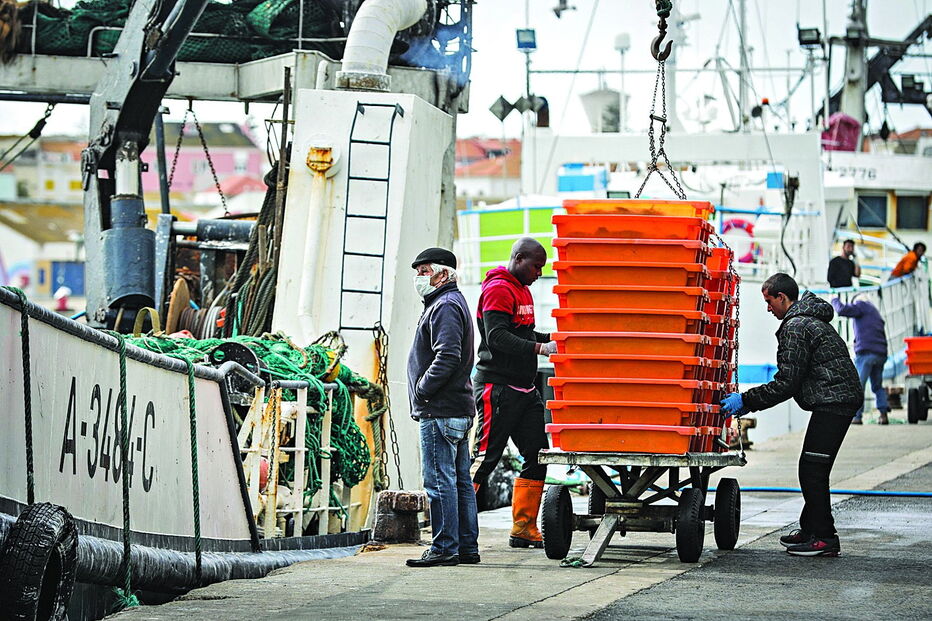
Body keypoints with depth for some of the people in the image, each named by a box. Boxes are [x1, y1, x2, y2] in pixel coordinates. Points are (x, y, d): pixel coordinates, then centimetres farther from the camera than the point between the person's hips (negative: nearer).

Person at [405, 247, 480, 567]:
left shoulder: (445, 306, -11)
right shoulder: (453, 303, 22)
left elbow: (447, 357, -23)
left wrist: (422, 390, -17)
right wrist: (425, 391, 17)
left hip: (440, 411, -11)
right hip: (459, 409, 11)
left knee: (440, 481, -9)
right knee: (460, 480, 11)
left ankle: (445, 547, -9)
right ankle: (467, 547, 14)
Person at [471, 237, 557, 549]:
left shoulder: (523, 290, 20)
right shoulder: (498, 289, -11)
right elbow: (497, 338, -22)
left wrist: (553, 338, 11)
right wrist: (540, 348, -28)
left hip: (524, 389, 10)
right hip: (497, 387, -10)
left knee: (537, 455, 6)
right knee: (485, 458, -9)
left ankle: (524, 529, 10)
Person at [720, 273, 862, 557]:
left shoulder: (795, 327, -12)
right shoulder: (812, 319, 21)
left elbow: (787, 382, -16)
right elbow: (793, 378, 23)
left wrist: (747, 400, -10)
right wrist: (749, 402, 19)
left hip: (832, 402, -11)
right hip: (842, 398, 11)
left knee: (812, 470, -9)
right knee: (812, 469, 15)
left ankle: (824, 538, -8)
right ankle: (810, 529, 23)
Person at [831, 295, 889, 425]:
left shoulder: (862, 305, 4)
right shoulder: (875, 312, 28)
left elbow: (842, 310, -8)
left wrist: (835, 301, 10)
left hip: (866, 352, -8)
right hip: (881, 353, 8)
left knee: (858, 385, -7)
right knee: (878, 386, 13)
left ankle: (856, 416, -13)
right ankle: (884, 414, 1)